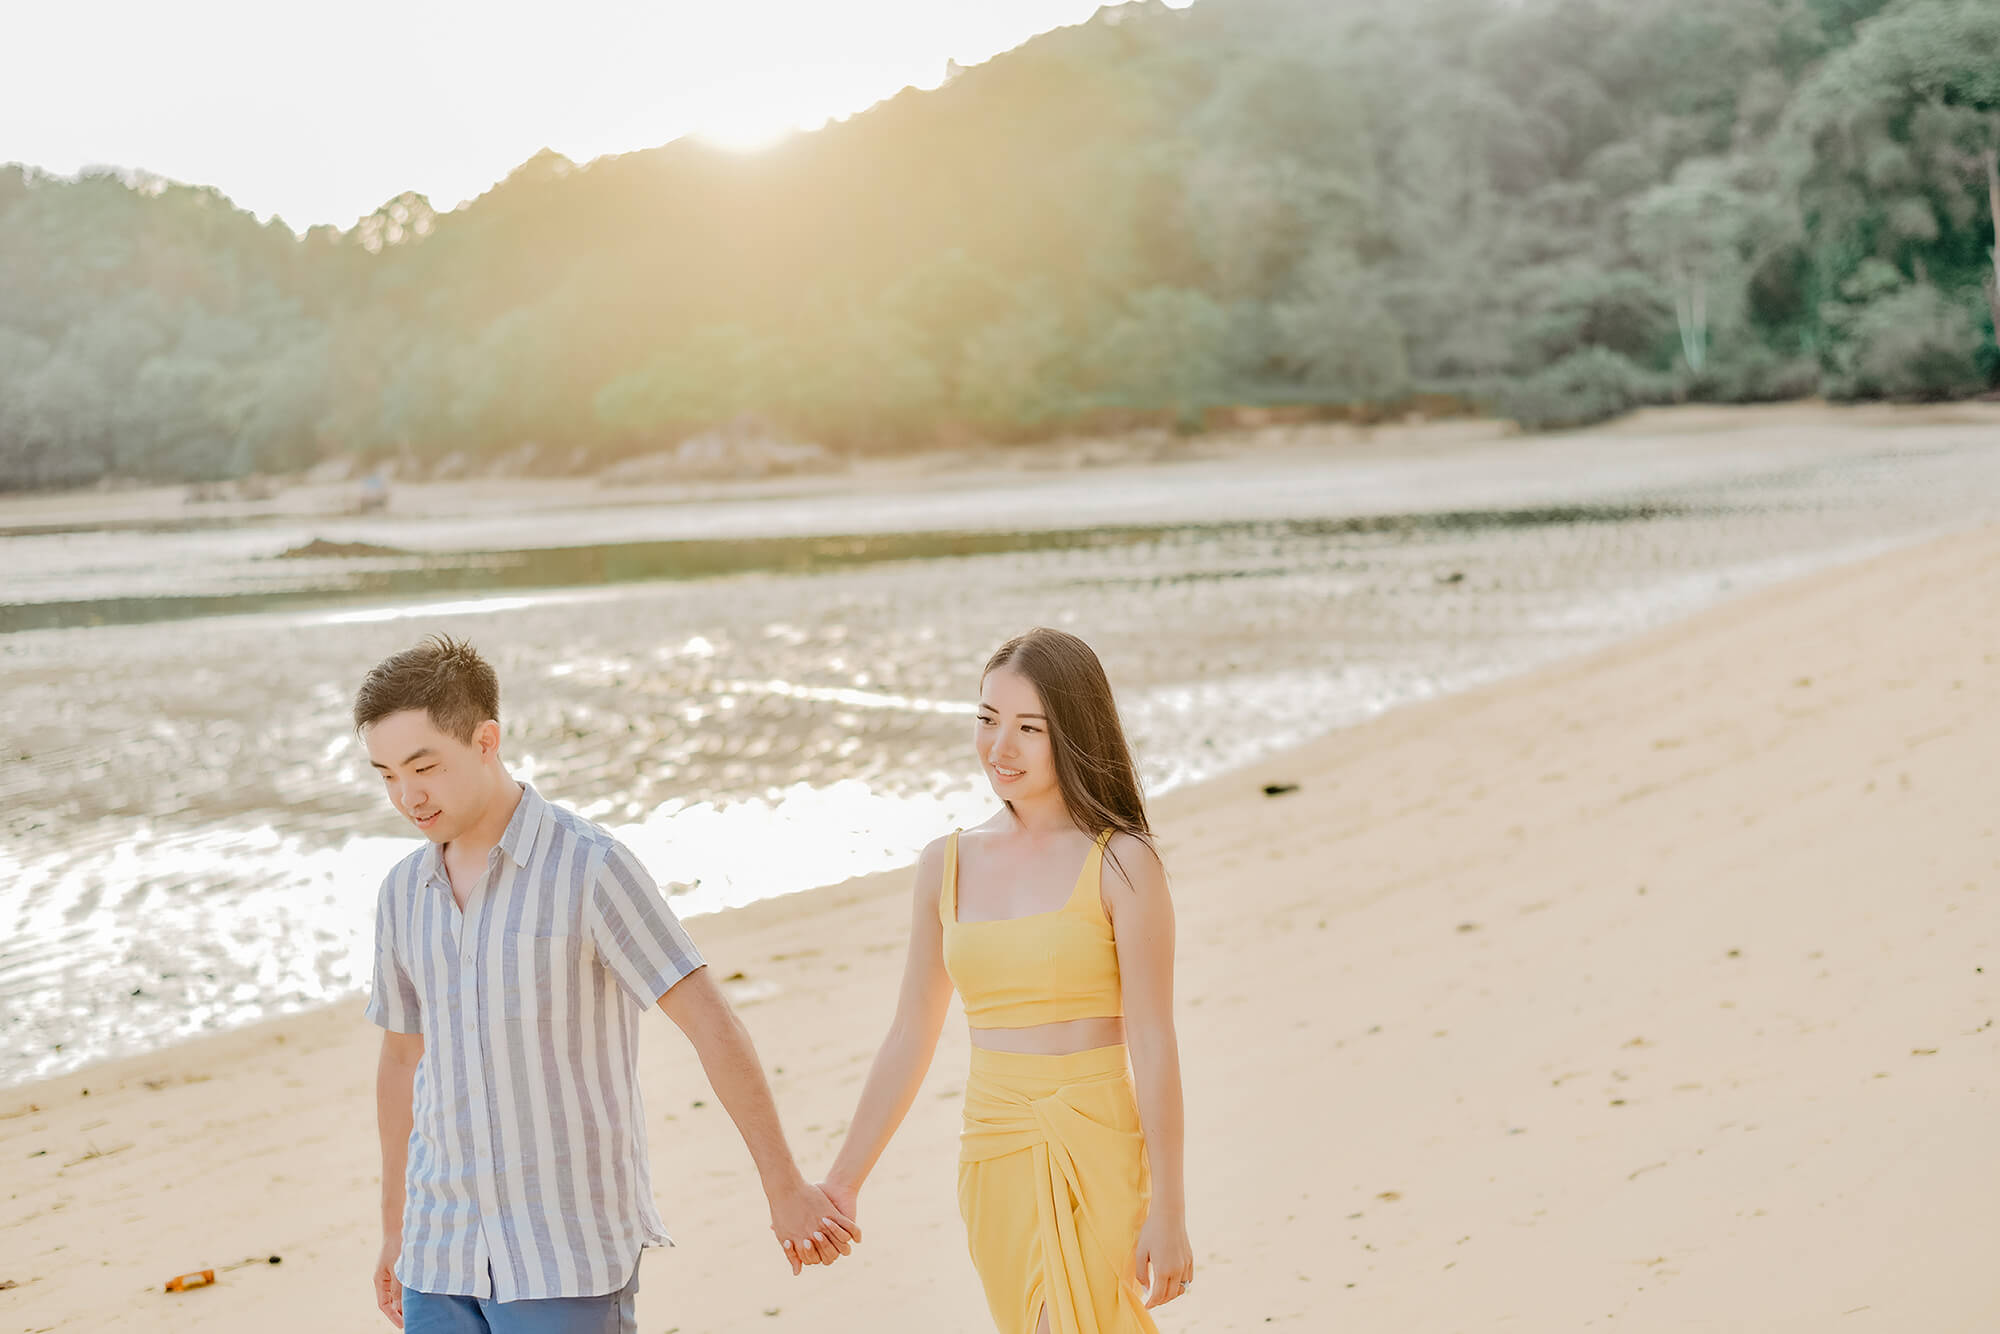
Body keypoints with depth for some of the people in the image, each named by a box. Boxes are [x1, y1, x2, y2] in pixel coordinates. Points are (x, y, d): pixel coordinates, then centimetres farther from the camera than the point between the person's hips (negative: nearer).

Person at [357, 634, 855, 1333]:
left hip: (571, 1254, -6)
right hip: (447, 1247, 6)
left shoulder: (593, 868, -14)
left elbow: (712, 1024, -17)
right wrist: (394, 1230, 24)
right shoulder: (406, 892, 7)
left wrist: (785, 1188, -19)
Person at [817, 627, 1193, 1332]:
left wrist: (1168, 1211, -12)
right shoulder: (947, 865, 7)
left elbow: (1152, 1043, -9)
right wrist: (842, 1183, 12)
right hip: (995, 1159, 5)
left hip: (1097, 1153, -5)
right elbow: (910, 1038, 12)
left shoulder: (1120, 863, -7)